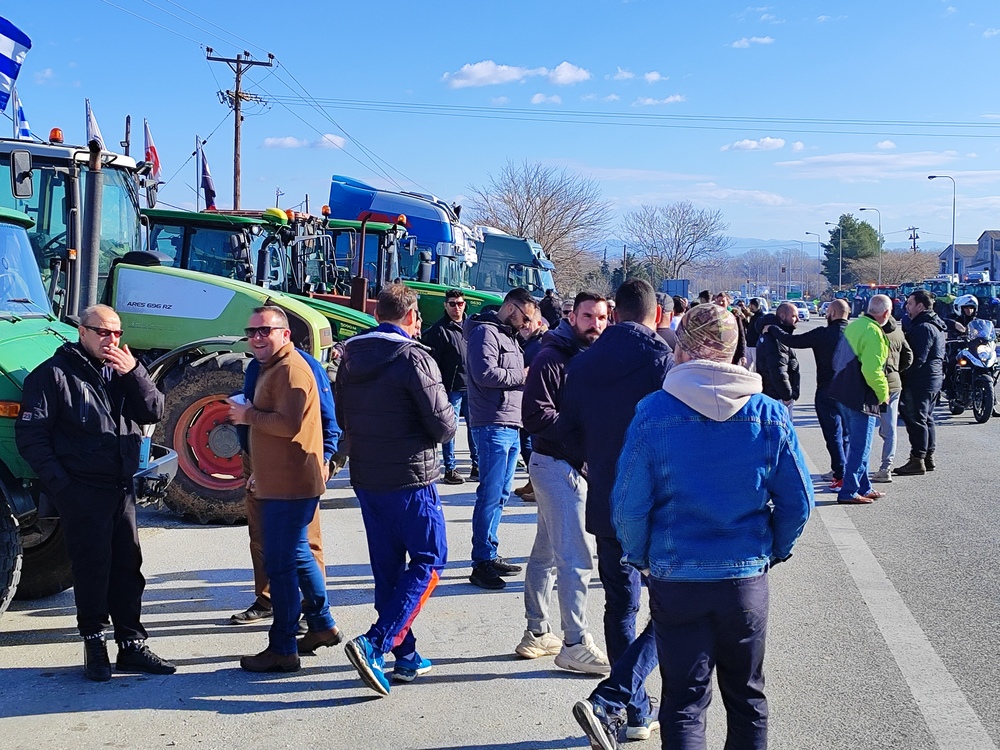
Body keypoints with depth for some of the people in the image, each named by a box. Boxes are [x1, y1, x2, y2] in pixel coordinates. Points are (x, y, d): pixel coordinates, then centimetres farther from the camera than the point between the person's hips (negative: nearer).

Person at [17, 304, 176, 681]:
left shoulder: (122, 371, 12)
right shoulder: (53, 374, -5)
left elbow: (154, 412, 1)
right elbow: (30, 435, -8)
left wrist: (134, 373, -13)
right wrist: (61, 483, -12)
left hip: (122, 487, 6)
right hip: (82, 491, -6)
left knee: (128, 566, 9)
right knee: (92, 568, -1)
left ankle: (132, 646, 17)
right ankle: (94, 646, 12)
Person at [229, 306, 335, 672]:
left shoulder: (290, 369, -15)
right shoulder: (273, 368, 20)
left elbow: (287, 424, -27)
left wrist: (247, 415, -14)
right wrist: (260, 473, 27)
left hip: (289, 486, -11)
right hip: (282, 482, 11)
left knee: (281, 564, -7)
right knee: (297, 556, 20)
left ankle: (283, 649, -2)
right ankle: (322, 625, 32)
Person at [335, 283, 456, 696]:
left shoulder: (351, 358, 7)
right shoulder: (413, 358, -14)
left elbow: (343, 418, 15)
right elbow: (443, 425, -15)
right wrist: (446, 415, 6)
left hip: (365, 477, 7)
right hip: (410, 479, -7)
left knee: (387, 565, 14)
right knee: (428, 561, 3)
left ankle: (405, 656, 19)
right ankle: (374, 644, -11)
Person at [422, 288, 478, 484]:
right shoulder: (439, 330, -4)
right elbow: (434, 360, -8)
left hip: (472, 386, 5)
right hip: (452, 387, -5)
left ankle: (477, 465, 18)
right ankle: (450, 470, 7)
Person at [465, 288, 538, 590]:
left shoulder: (509, 335, 21)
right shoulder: (485, 332, -10)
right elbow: (485, 373, -23)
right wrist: (522, 375, -13)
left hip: (511, 426, 10)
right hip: (492, 426, -10)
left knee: (500, 494, 15)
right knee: (490, 495, -9)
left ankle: (491, 555, 24)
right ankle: (481, 564, -5)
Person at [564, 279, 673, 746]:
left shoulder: (583, 363, 5)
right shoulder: (662, 361, -12)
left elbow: (569, 430, 11)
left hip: (605, 505, 6)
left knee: (621, 606, 16)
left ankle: (636, 711, 23)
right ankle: (608, 700, -11)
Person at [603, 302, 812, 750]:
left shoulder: (653, 413, -12)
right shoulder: (769, 414, -6)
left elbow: (629, 506, -9)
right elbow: (798, 501, -1)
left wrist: (640, 558, 8)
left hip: (676, 580, -2)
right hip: (747, 577, 2)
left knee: (684, 702, 9)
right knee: (747, 696, 19)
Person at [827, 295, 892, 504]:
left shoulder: (854, 325, 9)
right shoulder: (873, 332, -19)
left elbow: (838, 360, 18)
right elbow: (872, 370, -25)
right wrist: (883, 393, -12)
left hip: (845, 392, 9)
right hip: (862, 398, -9)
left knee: (857, 442, 18)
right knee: (860, 446, -1)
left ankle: (864, 488, 27)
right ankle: (848, 492, 1)